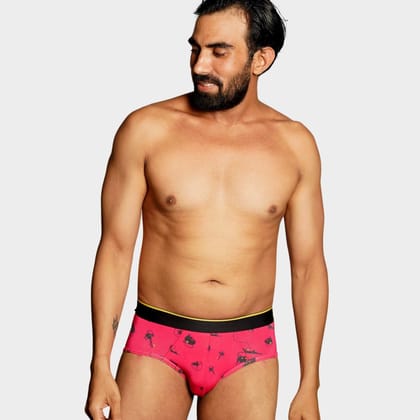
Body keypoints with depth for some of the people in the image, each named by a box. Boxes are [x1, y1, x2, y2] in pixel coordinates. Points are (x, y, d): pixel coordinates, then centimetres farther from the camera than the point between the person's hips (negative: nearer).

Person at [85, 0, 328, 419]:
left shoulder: (295, 144, -1)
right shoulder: (146, 129, -5)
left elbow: (308, 266, 3)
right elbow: (115, 249, -3)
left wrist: (309, 386, 3)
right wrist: (100, 366, -6)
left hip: (248, 352, 1)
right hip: (156, 343, -1)